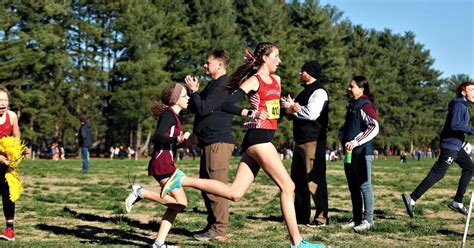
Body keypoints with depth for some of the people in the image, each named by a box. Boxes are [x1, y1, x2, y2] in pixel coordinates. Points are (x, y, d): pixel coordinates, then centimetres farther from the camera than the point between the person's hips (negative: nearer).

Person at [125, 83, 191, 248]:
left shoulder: (172, 115, 19)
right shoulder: (169, 114, -9)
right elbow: (158, 137, -23)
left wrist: (182, 139, 30)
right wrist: (177, 140, -34)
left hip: (165, 164, 10)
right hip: (162, 163, -10)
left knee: (175, 205, 6)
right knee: (181, 202, -14)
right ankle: (141, 193, -10)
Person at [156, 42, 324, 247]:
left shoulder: (276, 80, 18)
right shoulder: (254, 81, -6)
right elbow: (227, 105, -14)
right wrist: (251, 114, -26)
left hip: (263, 139, 8)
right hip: (257, 138, -8)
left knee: (234, 193, 2)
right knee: (287, 186, -7)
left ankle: (183, 180, 5)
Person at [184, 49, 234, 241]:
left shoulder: (223, 85, -13)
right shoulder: (213, 85, 19)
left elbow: (203, 109, -20)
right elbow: (194, 108, 20)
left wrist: (193, 90, -8)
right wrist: (193, 91, 5)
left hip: (218, 143, -11)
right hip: (209, 143, 11)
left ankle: (219, 230, -6)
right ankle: (212, 225, 21)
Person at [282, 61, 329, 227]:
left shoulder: (319, 92, -10)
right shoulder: (305, 92, 20)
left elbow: (311, 114, -23)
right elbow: (296, 114, 22)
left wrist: (293, 108, -9)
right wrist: (289, 106, 1)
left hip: (313, 141, -10)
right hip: (300, 140, 10)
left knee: (314, 179, -10)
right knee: (298, 179, 14)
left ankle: (321, 217, -6)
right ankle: (301, 216, 22)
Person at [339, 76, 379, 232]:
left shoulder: (365, 106, -10)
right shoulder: (352, 105, 18)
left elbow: (374, 128, -21)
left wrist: (355, 142, -22)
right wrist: (343, 138, 11)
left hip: (362, 152, -9)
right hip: (349, 153, 9)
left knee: (364, 186, -6)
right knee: (353, 188, 12)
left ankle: (368, 220, 0)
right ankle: (357, 219, 19)